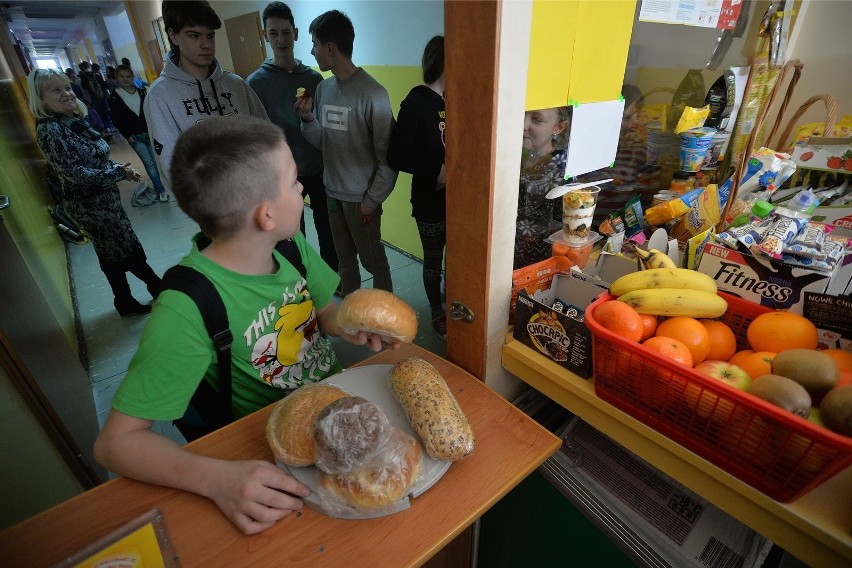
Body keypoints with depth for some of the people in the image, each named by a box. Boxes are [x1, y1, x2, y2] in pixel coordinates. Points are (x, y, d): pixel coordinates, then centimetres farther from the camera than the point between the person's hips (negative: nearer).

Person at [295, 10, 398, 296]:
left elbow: (388, 157, -14)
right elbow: (322, 142, 12)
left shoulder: (372, 93, -15)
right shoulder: (322, 88, 6)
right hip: (332, 192, 6)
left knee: (373, 260, 8)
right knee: (345, 260, 18)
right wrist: (308, 119, -6)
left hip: (361, 197, -6)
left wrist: (371, 200, -12)